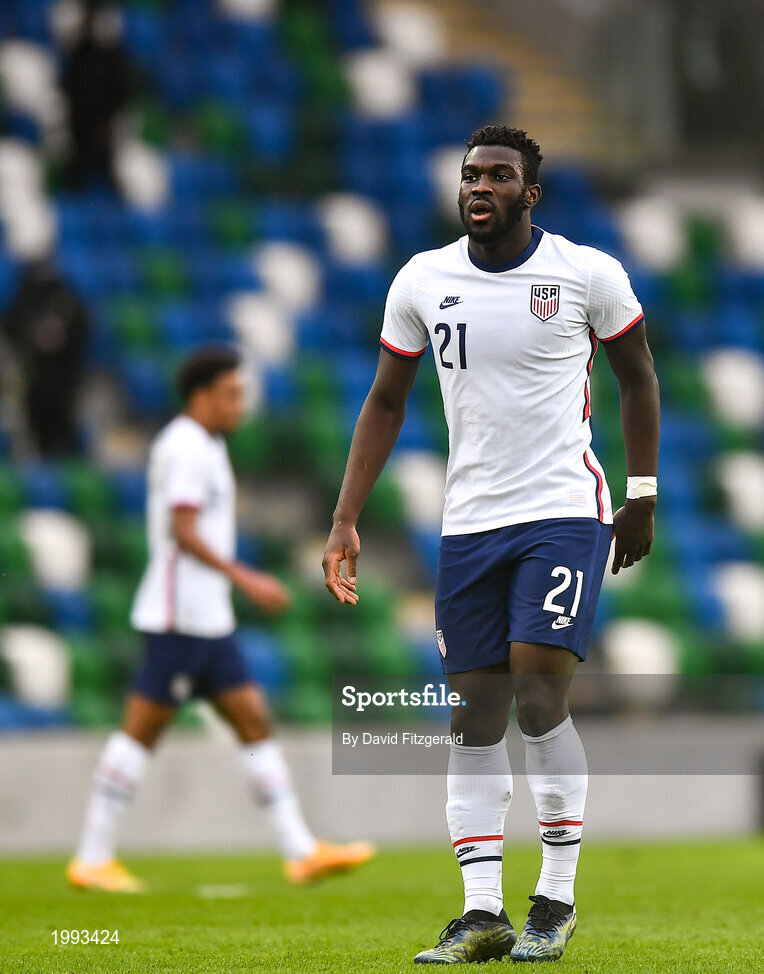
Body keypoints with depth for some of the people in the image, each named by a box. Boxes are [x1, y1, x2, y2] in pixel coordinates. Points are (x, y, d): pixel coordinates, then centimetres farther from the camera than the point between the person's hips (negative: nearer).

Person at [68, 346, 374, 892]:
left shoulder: (205, 447, 20)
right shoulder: (185, 447, -12)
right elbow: (183, 531, -20)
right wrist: (245, 579, -21)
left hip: (210, 620, 10)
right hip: (182, 616, -10)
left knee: (254, 720, 5)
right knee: (143, 729, -6)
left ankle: (301, 852, 3)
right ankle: (92, 860, -2)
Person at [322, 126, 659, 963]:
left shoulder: (588, 275, -3)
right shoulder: (422, 282, 4)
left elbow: (636, 376, 11)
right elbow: (386, 402, 12)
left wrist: (643, 496, 10)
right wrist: (345, 520, 6)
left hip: (565, 514, -3)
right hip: (469, 520, 4)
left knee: (539, 695, -14)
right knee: (474, 714, 1)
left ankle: (558, 899, -2)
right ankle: (482, 915, 3)